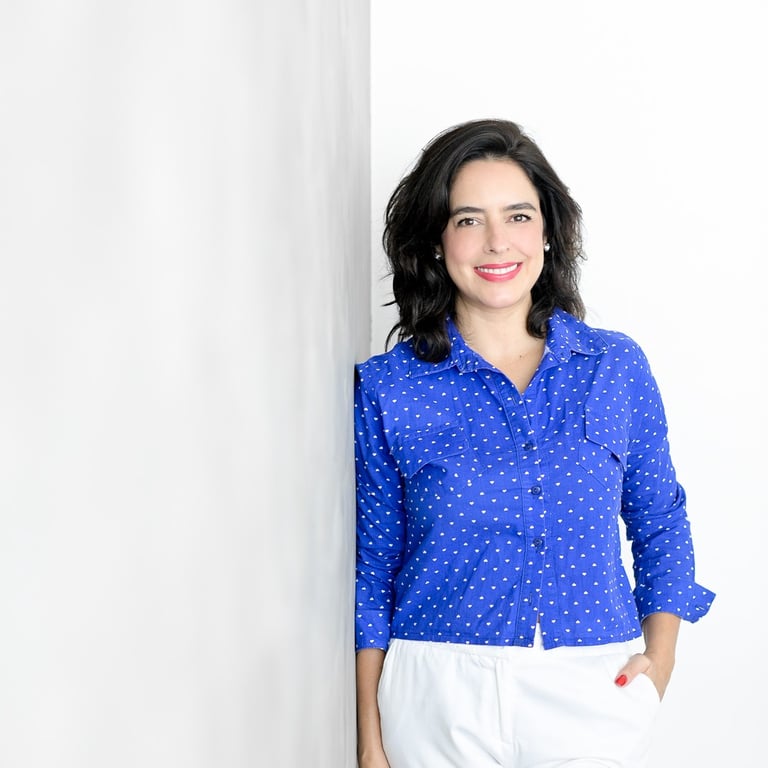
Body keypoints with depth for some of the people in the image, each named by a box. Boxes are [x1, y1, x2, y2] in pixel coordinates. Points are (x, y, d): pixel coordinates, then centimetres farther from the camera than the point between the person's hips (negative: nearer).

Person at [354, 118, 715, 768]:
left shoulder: (618, 368, 2)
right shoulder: (387, 390, -2)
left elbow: (660, 525, 12)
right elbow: (370, 570, 1)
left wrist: (660, 655, 0)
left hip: (595, 695, 1)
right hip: (439, 700, -1)